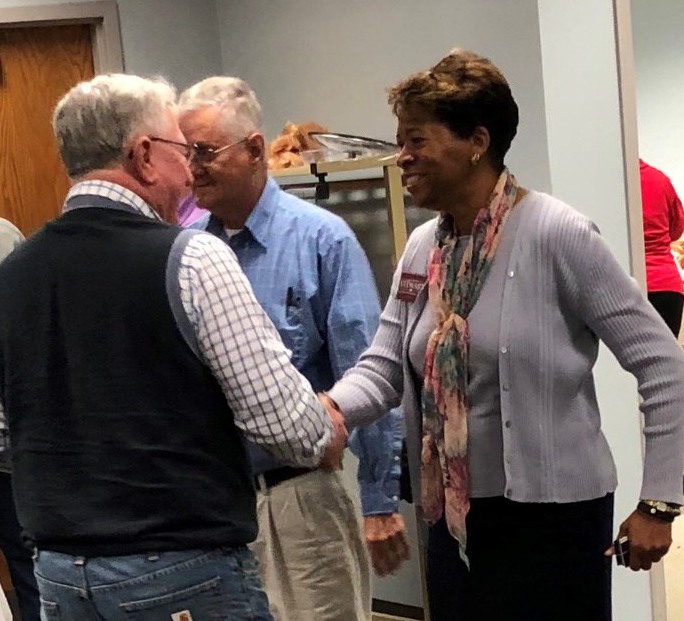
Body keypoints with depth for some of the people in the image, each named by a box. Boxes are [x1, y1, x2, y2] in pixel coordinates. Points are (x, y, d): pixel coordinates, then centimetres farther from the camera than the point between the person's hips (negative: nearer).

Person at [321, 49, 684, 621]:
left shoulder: (555, 234, -16)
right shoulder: (422, 248, 5)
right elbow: (384, 366, 3)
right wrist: (329, 406, -19)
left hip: (550, 515, -6)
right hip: (454, 516, 7)